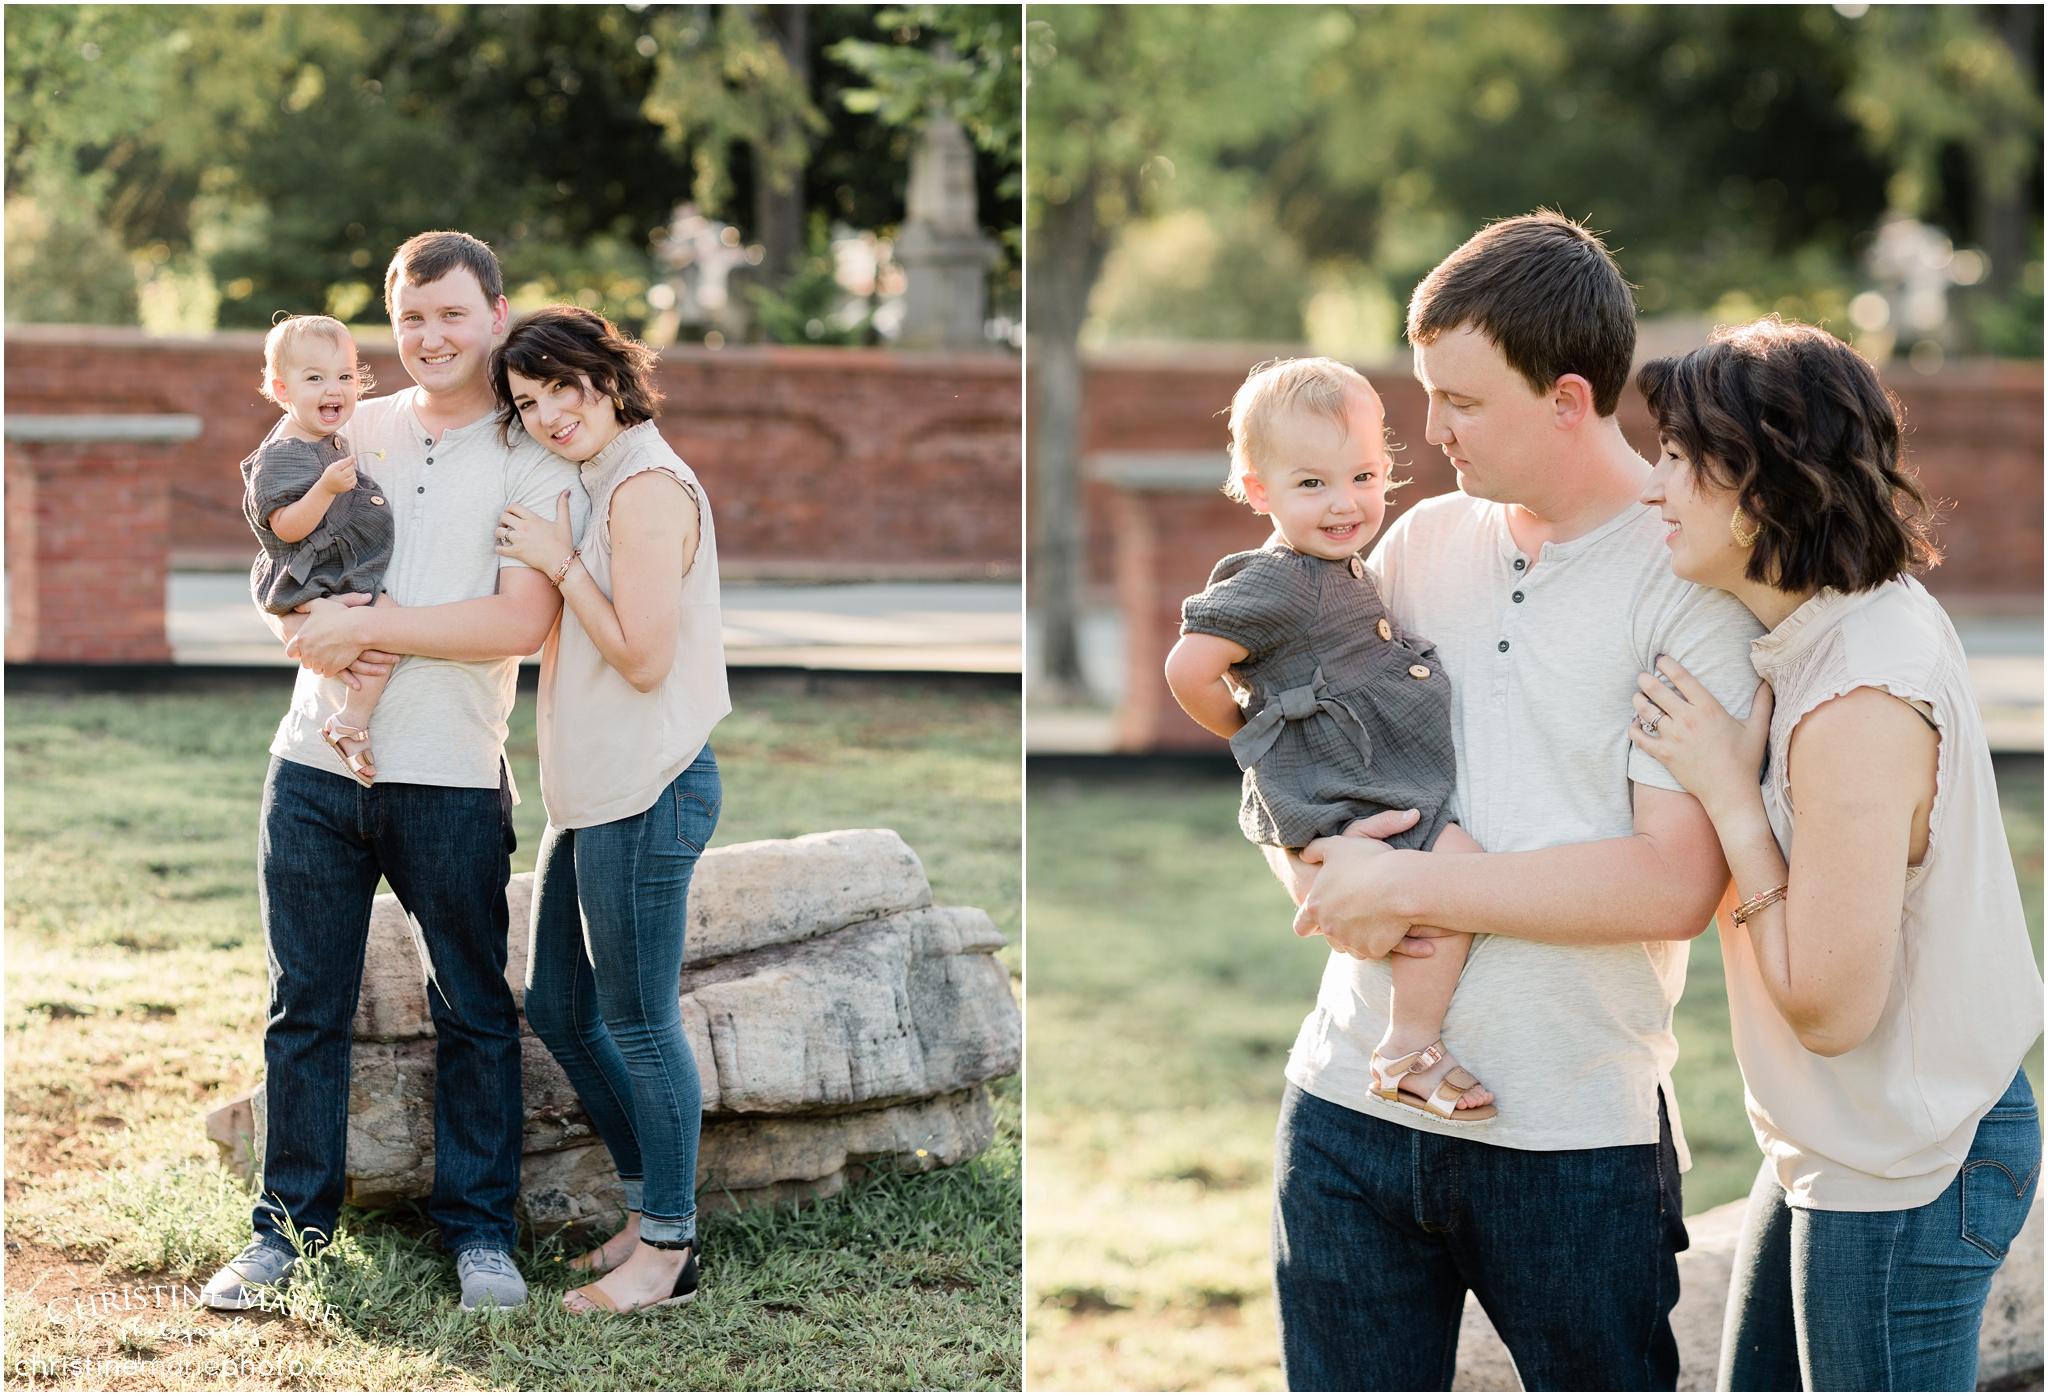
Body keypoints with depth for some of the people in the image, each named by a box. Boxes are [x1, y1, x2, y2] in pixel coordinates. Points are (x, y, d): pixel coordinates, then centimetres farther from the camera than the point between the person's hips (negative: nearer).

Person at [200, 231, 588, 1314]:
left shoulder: (534, 460, -3)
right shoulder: (349, 433, 11)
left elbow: (521, 622, -13)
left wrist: (368, 626, -15)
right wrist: (318, 638, -8)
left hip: (451, 778, -3)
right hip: (315, 765, 3)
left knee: (473, 1010, 6)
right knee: (305, 1004, 7)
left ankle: (478, 1226, 17)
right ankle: (290, 1224, 17)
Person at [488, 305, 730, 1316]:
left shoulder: (646, 489, -15)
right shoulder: (590, 487, 17)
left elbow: (645, 659, -19)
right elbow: (553, 638, 20)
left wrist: (560, 561, -14)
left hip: (645, 794, -11)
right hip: (590, 792, 11)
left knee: (638, 1023, -2)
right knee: (558, 1010, 16)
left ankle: (669, 1250, 9)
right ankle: (650, 1202, 29)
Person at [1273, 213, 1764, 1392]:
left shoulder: (1695, 580, -9)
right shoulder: (1425, 541, 8)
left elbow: (1675, 885, -18)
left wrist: (1410, 885, -16)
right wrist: (1319, 871, -8)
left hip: (1577, 1134, -4)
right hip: (1352, 1105, 5)